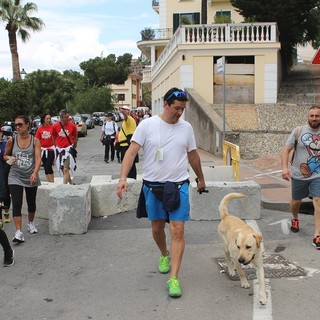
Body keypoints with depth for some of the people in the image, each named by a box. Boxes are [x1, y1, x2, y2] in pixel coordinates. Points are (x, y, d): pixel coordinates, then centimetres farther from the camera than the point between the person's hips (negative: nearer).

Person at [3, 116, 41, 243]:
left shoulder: (35, 141, -6)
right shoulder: (12, 141, -2)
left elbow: (38, 158, -17)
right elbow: (5, 155, 12)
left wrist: (35, 172, -32)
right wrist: (9, 158, -12)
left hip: (31, 177, 0)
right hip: (15, 177, 0)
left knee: (31, 203, 15)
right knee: (16, 204, -12)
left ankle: (30, 223, 41)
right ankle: (18, 232, -13)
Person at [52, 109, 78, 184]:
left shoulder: (72, 125, -9)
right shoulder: (55, 126, -7)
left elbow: (75, 137, 7)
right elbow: (54, 138, 9)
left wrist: (73, 148, 14)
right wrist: (57, 148, 13)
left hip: (69, 149, -3)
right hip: (59, 149, 3)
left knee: (66, 169, -13)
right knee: (63, 169, 13)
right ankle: (71, 183, 31)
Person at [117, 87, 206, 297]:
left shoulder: (186, 127, 3)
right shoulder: (147, 125, -6)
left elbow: (193, 155, 15)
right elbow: (132, 151, -11)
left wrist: (201, 179, 24)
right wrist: (123, 178, -22)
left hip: (179, 185, 1)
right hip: (153, 185, 0)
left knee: (178, 231, -8)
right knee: (157, 227, 15)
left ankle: (173, 278, -4)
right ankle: (165, 255, 45)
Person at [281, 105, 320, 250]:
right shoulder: (298, 131, -5)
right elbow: (286, 150, -7)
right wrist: (285, 167, -20)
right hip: (299, 175, 0)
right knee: (296, 201, 16)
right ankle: (295, 219, 48)